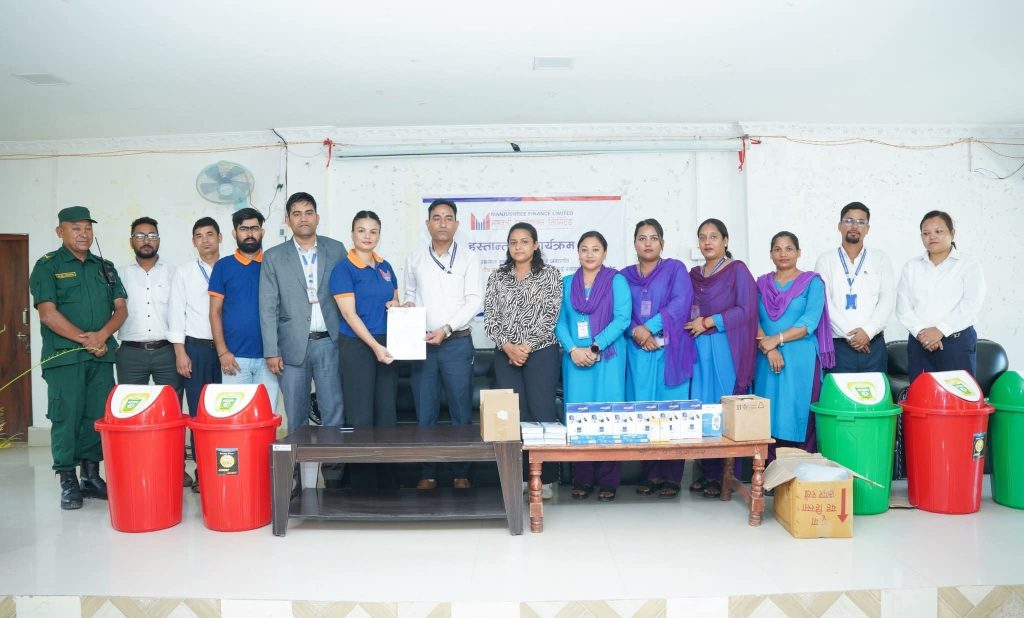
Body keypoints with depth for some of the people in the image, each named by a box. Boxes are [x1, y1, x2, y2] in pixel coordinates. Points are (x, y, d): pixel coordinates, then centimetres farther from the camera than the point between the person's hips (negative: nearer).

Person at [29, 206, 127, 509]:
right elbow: (48, 314, -8)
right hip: (64, 356, -4)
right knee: (66, 417, -2)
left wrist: (102, 335, -9)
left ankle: (92, 477, 16)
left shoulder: (105, 267, 15)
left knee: (98, 417, 5)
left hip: (101, 356, 4)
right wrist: (85, 340, -11)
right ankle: (68, 483, 6)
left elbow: (120, 308, 9)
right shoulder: (47, 266, 2)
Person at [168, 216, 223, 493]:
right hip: (196, 347, 0)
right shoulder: (183, 272, 6)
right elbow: (176, 313, 3)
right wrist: (180, 353, -4)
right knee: (198, 411, 1)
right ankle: (202, 471, 8)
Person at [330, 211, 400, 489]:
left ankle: (388, 481, 17)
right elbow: (349, 314, -13)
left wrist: (398, 307, -2)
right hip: (357, 346, -6)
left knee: (387, 413, 8)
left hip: (385, 346, 6)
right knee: (361, 417, -1)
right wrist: (375, 346, -19)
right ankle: (363, 483, 10)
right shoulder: (344, 268, -6)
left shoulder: (385, 267, 11)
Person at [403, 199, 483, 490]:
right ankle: (427, 474, 14)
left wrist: (446, 329, -14)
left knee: (461, 411, 0)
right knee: (424, 412, 4)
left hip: (457, 343, -2)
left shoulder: (468, 258, 3)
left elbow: (474, 300, -5)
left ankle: (461, 473, 11)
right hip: (422, 344, 2)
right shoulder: (414, 260, 12)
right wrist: (407, 307, -5)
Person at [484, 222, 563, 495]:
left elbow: (550, 315, -5)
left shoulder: (550, 274, 2)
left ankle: (545, 477, 5)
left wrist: (527, 346, -11)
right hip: (506, 355, 3)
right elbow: (490, 318, 4)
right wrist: (508, 346, -9)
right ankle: (519, 475, 12)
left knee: (542, 413, -5)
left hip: (541, 353, -3)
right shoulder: (497, 278, 10)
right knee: (514, 414, 4)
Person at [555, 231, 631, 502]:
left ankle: (608, 481, 6)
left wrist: (594, 347, -14)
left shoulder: (617, 281, 4)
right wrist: (572, 349, -10)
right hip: (575, 358, 3)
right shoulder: (566, 283, 12)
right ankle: (581, 480, 11)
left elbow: (622, 318, -6)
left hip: (608, 357, -2)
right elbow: (560, 321, 6)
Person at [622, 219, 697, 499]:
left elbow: (681, 303, -8)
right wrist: (637, 332, -13)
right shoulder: (625, 276, 15)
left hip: (670, 351, -2)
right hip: (638, 352, 3)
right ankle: (651, 474, 9)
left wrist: (650, 327, -14)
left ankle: (672, 476, 4)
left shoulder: (675, 269, 7)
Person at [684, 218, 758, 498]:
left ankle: (725, 475, 2)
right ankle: (707, 472, 10)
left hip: (726, 349, -5)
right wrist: (692, 322, 0)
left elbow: (746, 310, -8)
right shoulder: (694, 274, 17)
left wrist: (708, 322, -9)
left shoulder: (737, 270, 1)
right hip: (699, 348, 5)